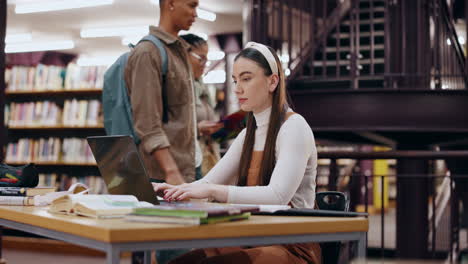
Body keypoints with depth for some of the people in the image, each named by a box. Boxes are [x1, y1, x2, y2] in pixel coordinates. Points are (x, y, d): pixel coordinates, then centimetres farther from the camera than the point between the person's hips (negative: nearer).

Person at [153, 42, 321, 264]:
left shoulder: (294, 127, -10)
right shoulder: (249, 134, 16)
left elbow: (278, 195, -24)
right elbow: (209, 182, 11)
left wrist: (212, 190, -32)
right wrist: (175, 189, -11)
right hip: (254, 241, 7)